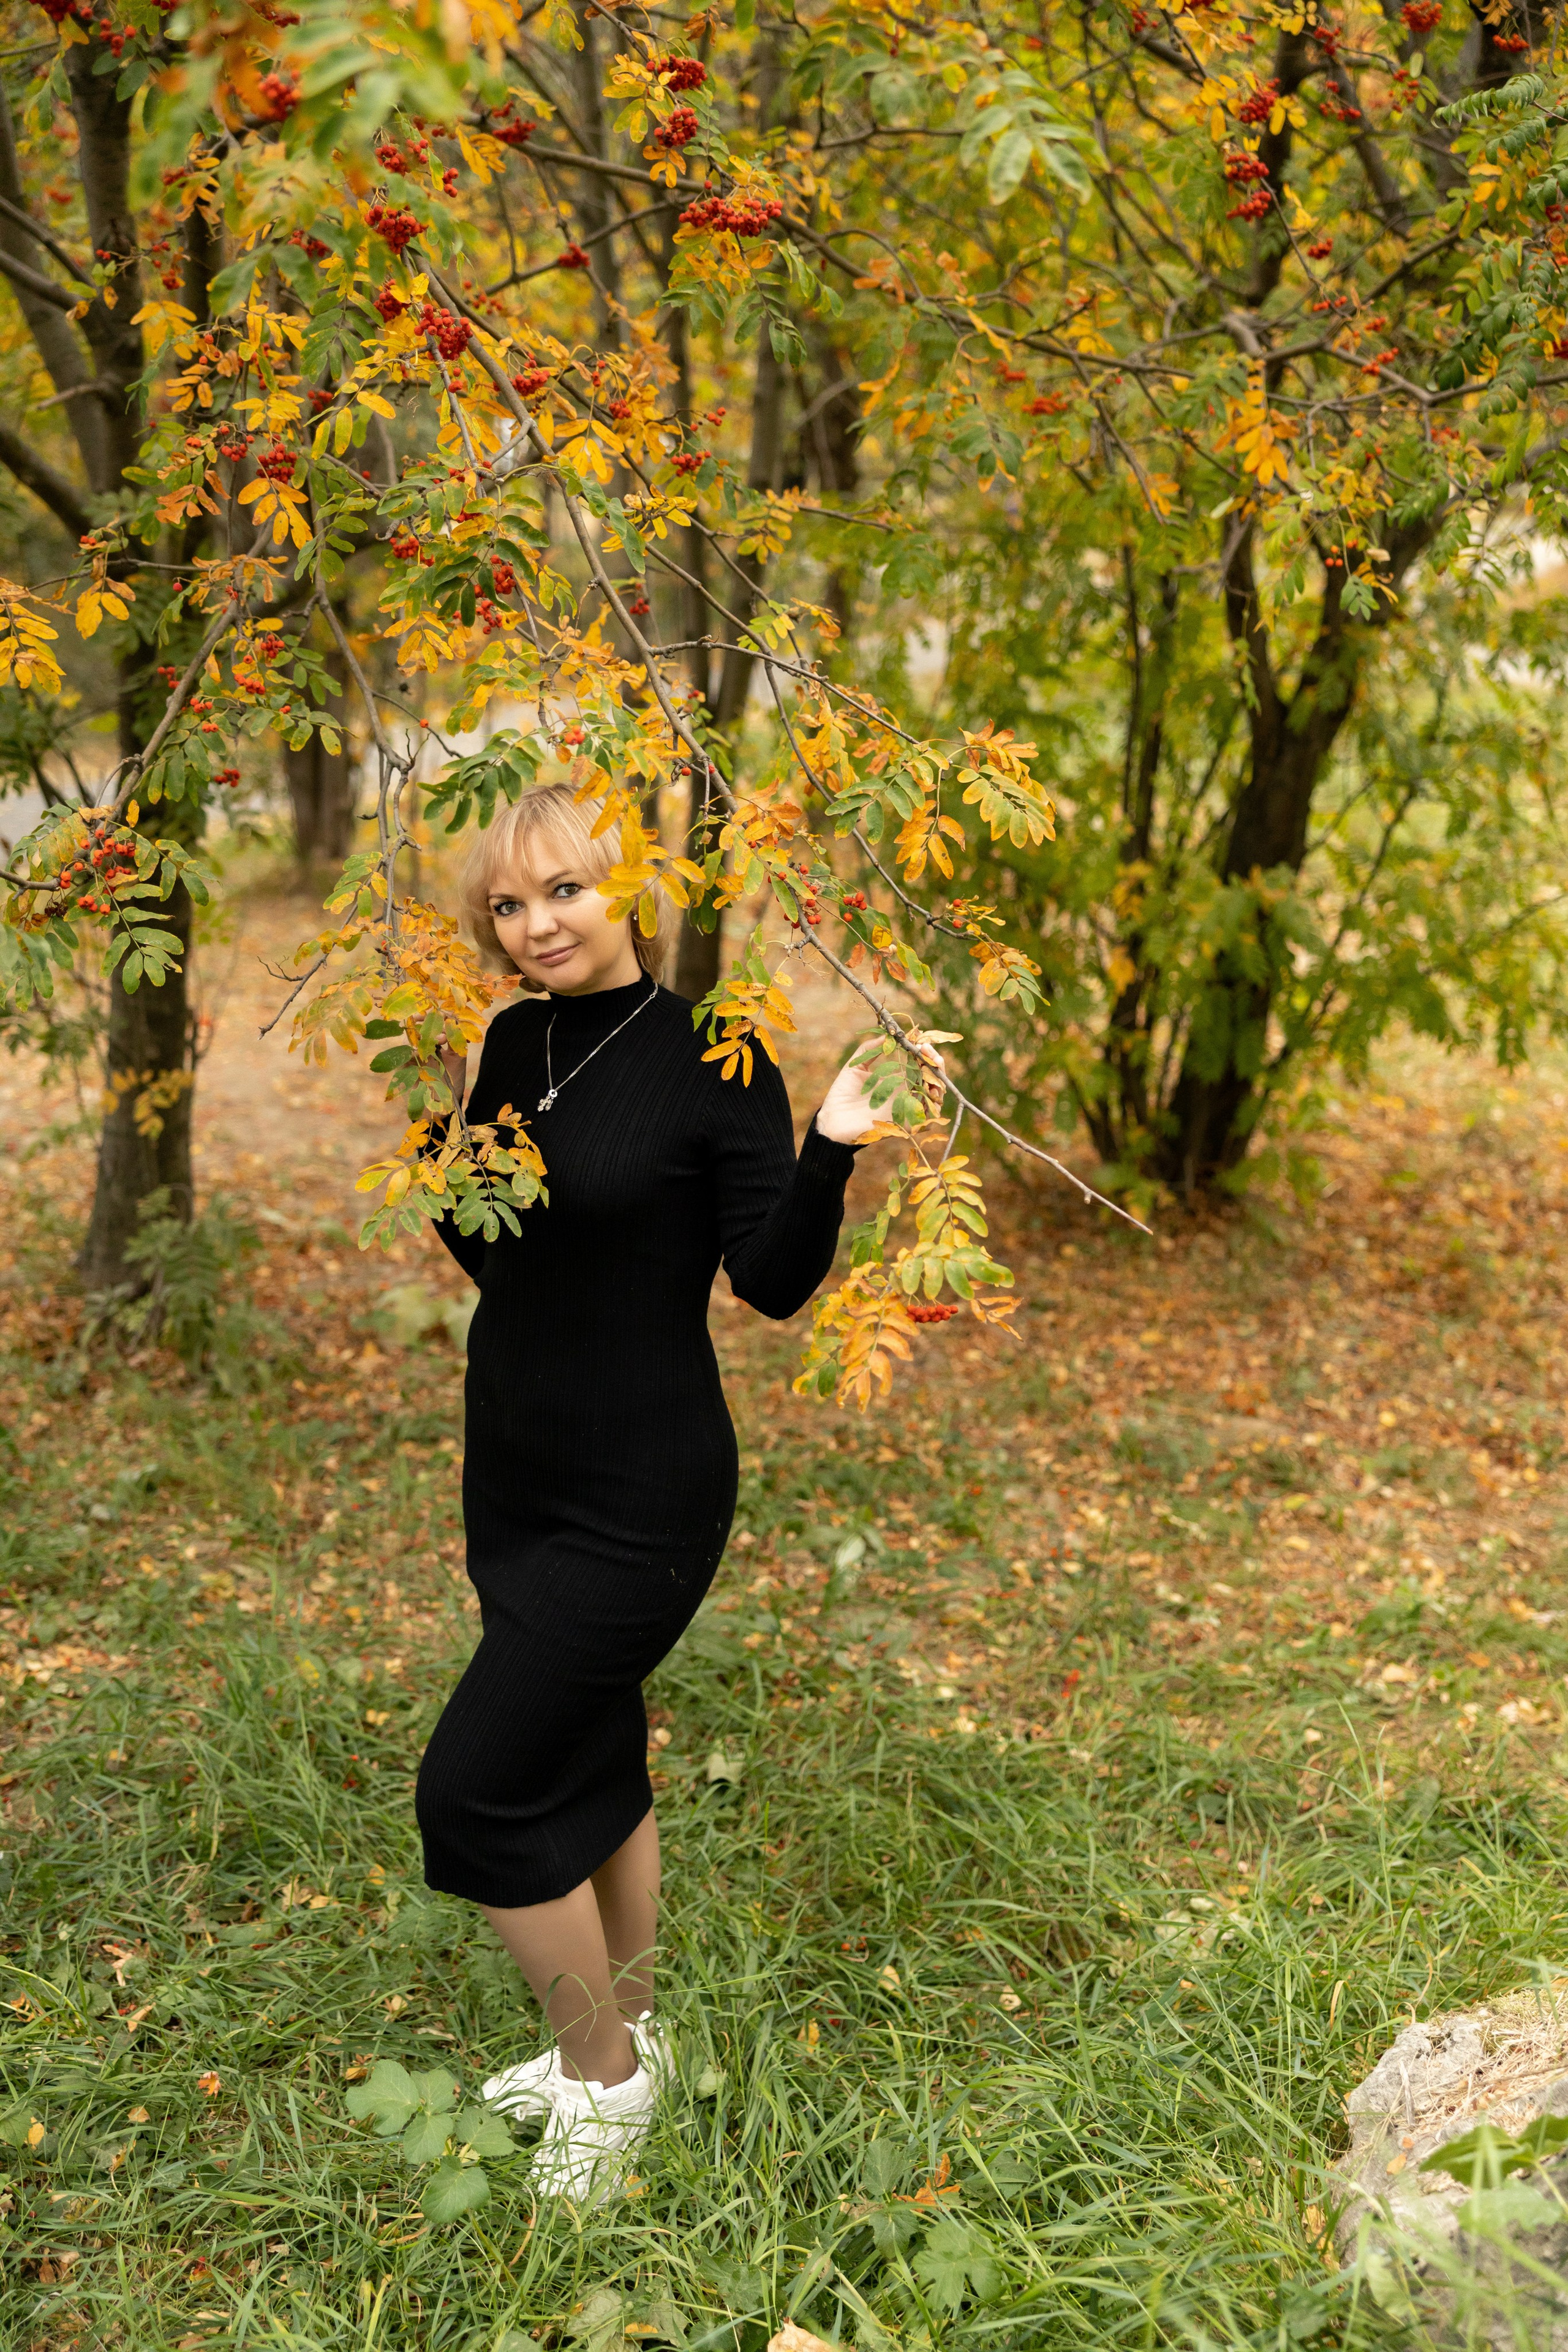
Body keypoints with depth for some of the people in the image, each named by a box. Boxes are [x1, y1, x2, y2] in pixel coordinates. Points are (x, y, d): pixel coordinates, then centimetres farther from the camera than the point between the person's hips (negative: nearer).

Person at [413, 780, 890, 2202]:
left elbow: (775, 1284, -15)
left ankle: (607, 2062, 18)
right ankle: (617, 2040, 41)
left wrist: (831, 1149, -30)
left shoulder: (713, 1063, -15)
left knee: (477, 1788, -6)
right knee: (590, 1762, 20)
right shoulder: (517, 1043, 3)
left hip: (640, 1499, -7)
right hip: (516, 1478, 7)